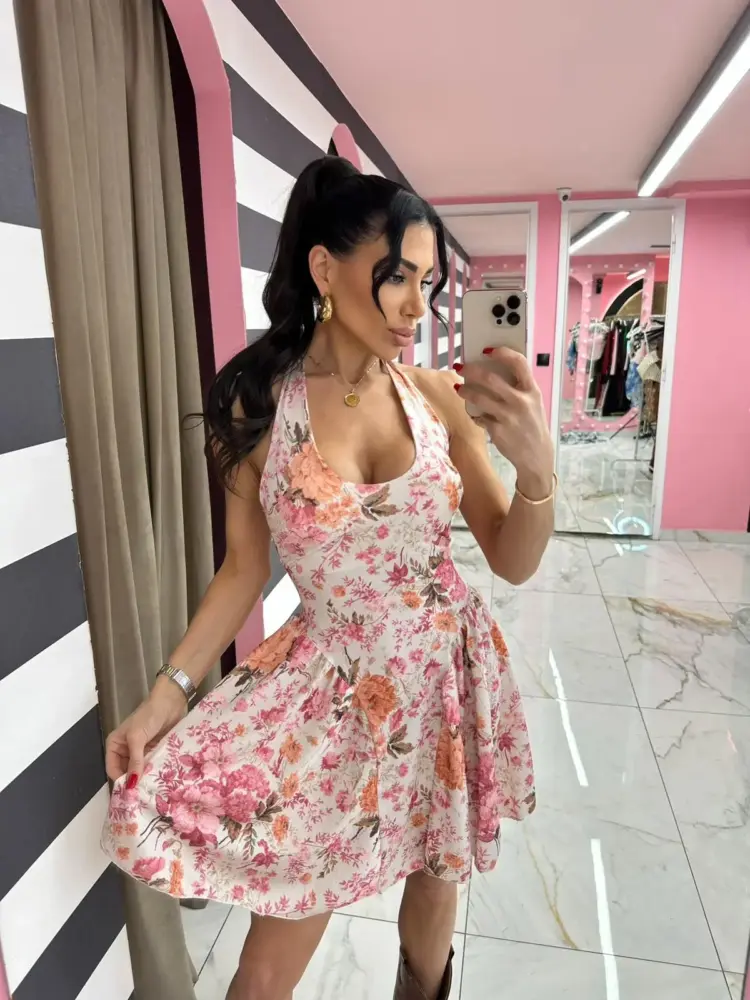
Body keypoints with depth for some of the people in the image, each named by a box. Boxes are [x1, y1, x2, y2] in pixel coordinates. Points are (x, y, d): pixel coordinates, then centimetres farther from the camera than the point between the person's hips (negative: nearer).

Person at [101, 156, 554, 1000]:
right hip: (333, 685, -2)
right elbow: (244, 569, -2)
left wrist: (536, 466, -23)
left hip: (446, 672, 2)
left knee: (435, 885, 25)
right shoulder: (256, 406, -11)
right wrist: (167, 690, -8)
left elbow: (513, 564, -5)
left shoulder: (441, 395, -8)